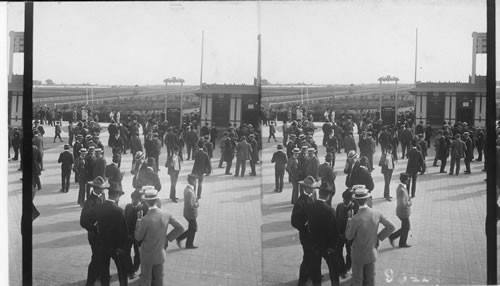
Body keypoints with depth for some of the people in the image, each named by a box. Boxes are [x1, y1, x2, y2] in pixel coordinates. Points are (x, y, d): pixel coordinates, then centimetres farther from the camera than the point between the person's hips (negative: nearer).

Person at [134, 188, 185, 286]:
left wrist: (138, 220, -5)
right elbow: (180, 228, -3)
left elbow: (138, 237, -12)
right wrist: (167, 238, 3)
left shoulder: (145, 219, -27)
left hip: (147, 255, -4)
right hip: (160, 254, 4)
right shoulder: (166, 215, -12)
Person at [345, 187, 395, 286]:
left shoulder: (355, 219, -30)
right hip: (372, 252, 4)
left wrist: (349, 219, -7)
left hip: (358, 254, -4)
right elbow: (391, 227, -7)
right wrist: (379, 237, 1)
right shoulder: (376, 213, -16)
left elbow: (349, 237, -14)